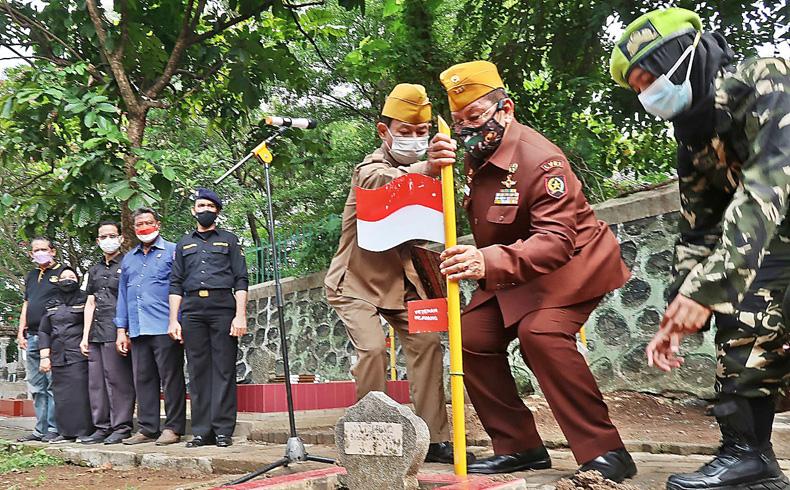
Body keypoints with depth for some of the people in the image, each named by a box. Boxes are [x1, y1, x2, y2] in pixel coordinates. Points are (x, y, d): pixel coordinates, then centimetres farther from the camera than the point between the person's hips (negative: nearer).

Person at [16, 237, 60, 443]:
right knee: (36, 387, 8)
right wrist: (21, 332, 13)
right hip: (32, 338, 7)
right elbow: (26, 306, 23)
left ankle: (54, 428, -4)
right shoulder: (31, 276, 21)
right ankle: (41, 429, 13)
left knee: (53, 385, -8)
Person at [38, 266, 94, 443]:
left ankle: (84, 432, -8)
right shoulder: (52, 305, 19)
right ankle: (66, 432, 6)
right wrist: (44, 356, 6)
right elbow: (43, 331, 16)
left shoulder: (84, 301, 7)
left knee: (80, 394, -11)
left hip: (78, 356, -4)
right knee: (61, 395, 2)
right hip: (58, 358, 5)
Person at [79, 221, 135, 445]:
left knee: (118, 380, -7)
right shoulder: (95, 270, 21)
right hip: (96, 333, 7)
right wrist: (85, 336, 14)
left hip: (116, 332, -7)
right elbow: (90, 304, 21)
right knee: (96, 381, 7)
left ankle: (121, 427, -2)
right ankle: (102, 428, 13)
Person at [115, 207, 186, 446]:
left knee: (171, 379, -3)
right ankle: (147, 428, 14)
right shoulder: (128, 259, 21)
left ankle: (174, 428, 2)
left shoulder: (173, 251, 3)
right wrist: (121, 330, 15)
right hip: (138, 330, 6)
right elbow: (123, 295, 22)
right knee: (143, 379, 8)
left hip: (165, 328, -6)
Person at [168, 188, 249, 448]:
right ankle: (201, 431, 4)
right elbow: (176, 284, 15)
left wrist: (240, 316, -7)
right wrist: (173, 320, 4)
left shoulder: (229, 240, 14)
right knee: (197, 370, 1)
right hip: (192, 310, 3)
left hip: (222, 307, -2)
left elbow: (241, 280, 5)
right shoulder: (184, 244, 21)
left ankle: (223, 430, -4)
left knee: (224, 369, -5)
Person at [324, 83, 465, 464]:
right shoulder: (370, 171, -19)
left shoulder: (421, 171, 5)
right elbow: (394, 182, -45)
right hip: (356, 280, -6)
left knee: (426, 342, -6)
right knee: (372, 347, -22)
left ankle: (434, 439, -1)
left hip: (399, 279, 6)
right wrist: (431, 168, -68)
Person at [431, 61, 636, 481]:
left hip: (571, 261, -9)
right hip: (511, 272, 9)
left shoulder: (540, 160, -27)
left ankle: (605, 453, -23)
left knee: (541, 332, -32)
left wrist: (489, 262, -53)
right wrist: (436, 170, -23)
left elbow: (555, 241, -37)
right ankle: (519, 447, 7)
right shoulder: (476, 157, 2)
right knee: (473, 336, -2)